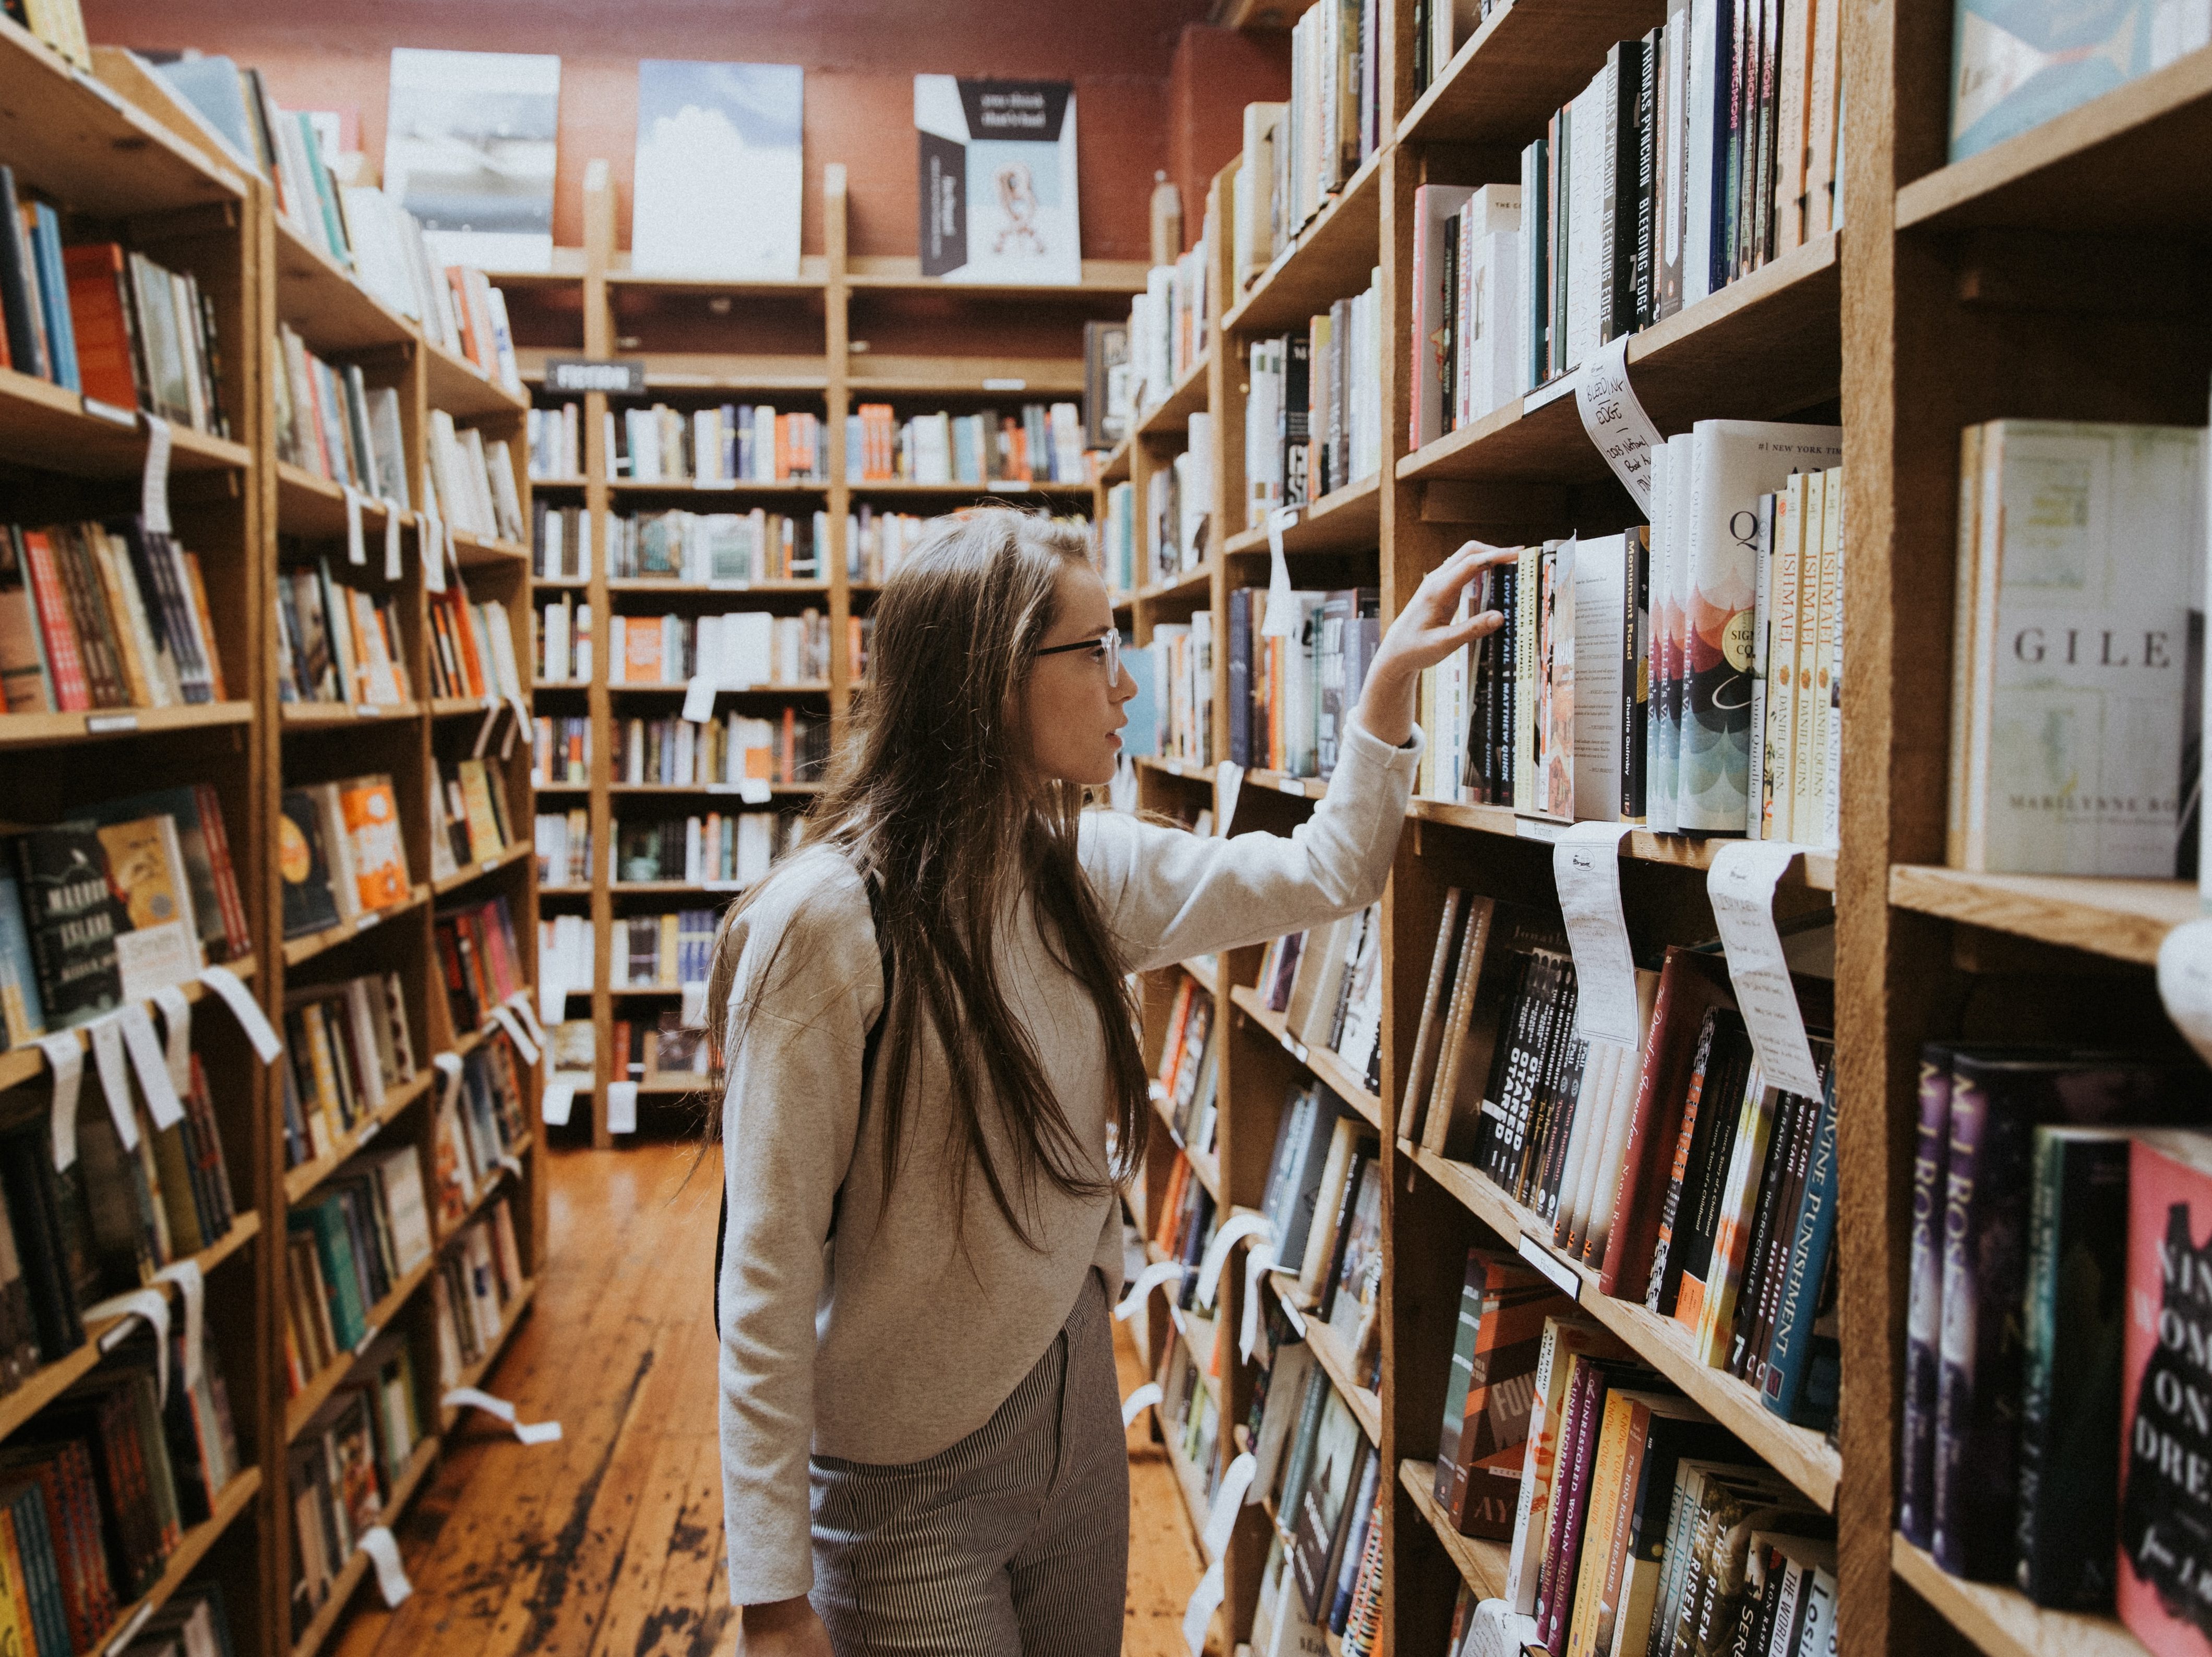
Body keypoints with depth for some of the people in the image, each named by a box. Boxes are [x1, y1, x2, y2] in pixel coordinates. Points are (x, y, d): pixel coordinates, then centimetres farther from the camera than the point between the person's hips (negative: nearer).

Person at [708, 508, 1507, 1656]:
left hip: (1078, 1417, 7)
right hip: (907, 1478, -6)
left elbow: (1323, 875, 12)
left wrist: (1389, 678, 3)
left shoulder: (1083, 872, -1)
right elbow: (768, 1280, -21)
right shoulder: (826, 925, -22)